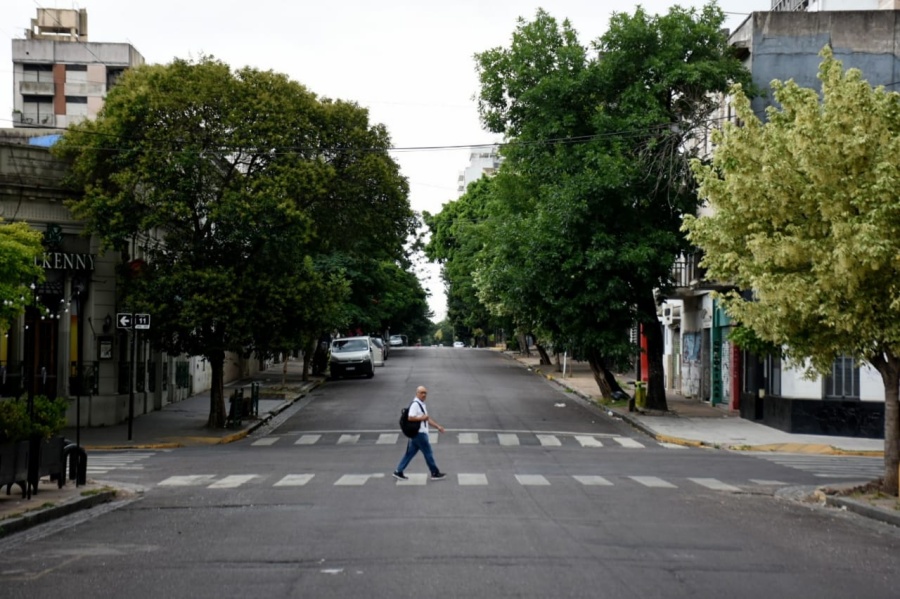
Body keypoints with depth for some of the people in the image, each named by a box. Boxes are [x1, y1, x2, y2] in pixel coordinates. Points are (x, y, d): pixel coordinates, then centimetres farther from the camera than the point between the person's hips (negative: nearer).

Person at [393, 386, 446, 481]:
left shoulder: (421, 404, 18)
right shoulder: (415, 404, -15)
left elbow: (427, 418, 24)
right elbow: (410, 418, -24)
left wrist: (437, 426, 19)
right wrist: (422, 418, -19)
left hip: (421, 433, 10)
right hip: (419, 433, -10)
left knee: (410, 453, 11)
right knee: (428, 453, 0)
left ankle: (398, 472, 12)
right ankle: (435, 473, 9)